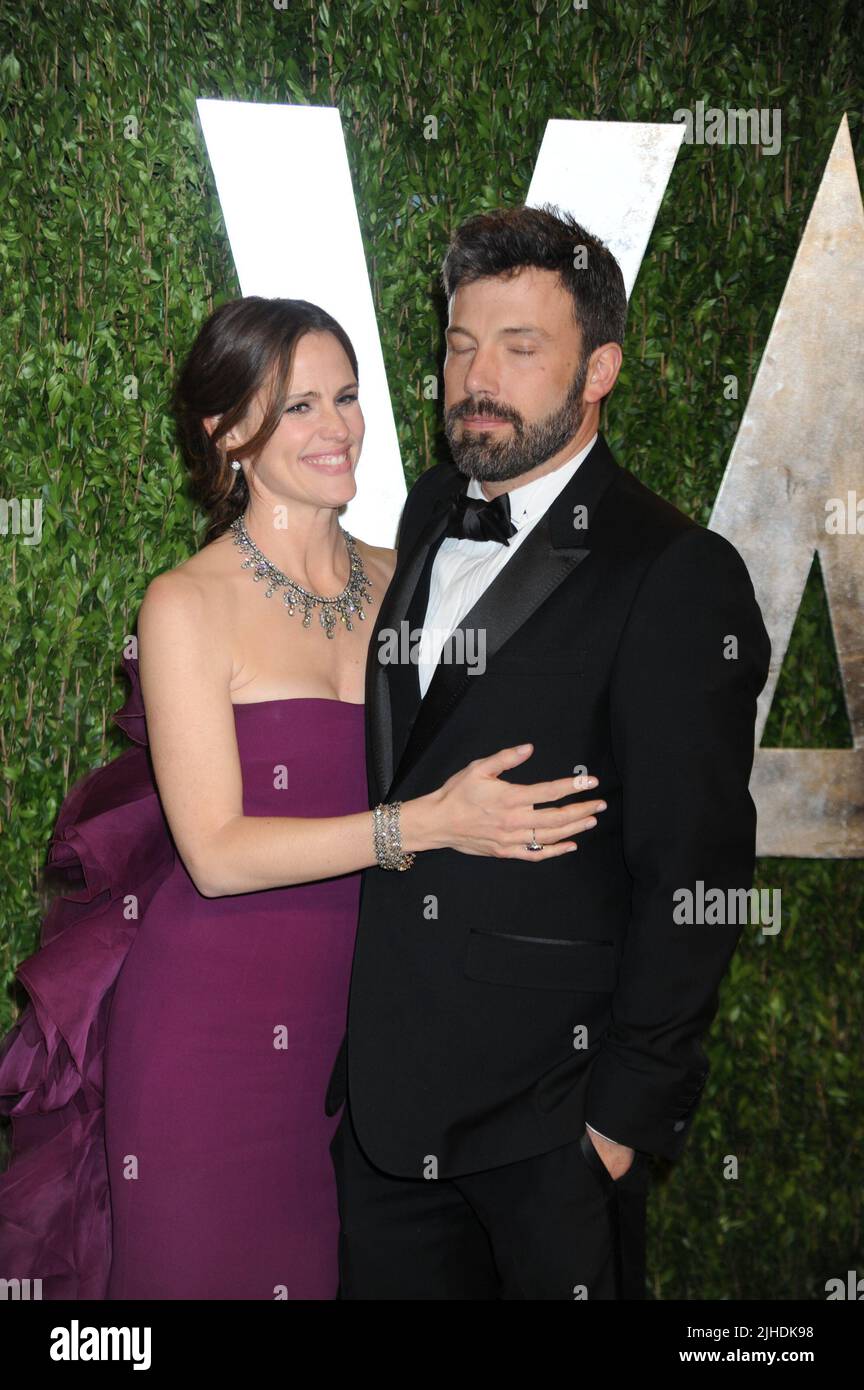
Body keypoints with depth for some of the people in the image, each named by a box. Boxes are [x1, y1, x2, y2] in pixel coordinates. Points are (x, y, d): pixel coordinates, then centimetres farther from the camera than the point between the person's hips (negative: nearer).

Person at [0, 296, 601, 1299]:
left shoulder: (395, 581, 5)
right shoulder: (188, 605, -10)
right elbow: (216, 853, -17)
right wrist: (427, 823, -24)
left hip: (353, 1007, 5)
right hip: (215, 1020, -4)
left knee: (344, 1264, 14)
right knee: (213, 1263, 8)